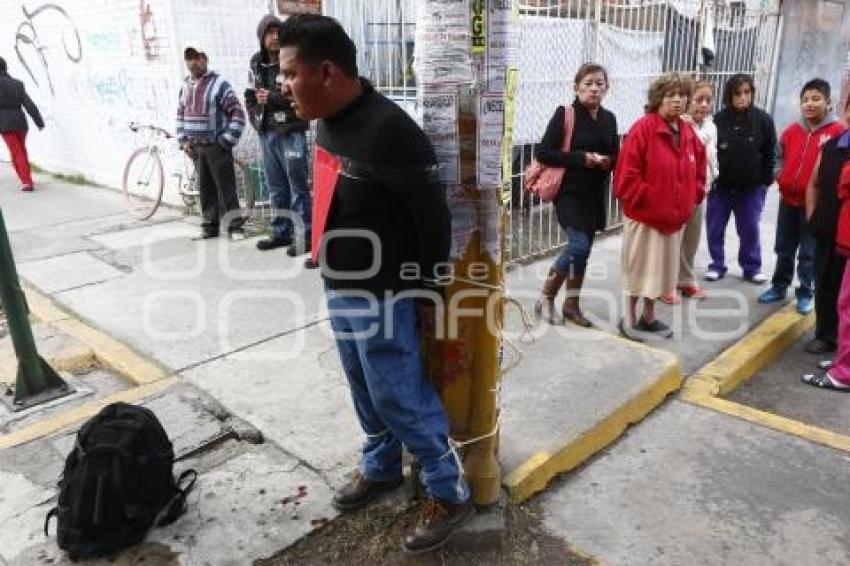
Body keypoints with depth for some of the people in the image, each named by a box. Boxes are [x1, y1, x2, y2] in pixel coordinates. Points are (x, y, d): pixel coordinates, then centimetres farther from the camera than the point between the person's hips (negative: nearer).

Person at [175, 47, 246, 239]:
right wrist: (183, 141, 10)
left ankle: (234, 224, 2)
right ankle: (209, 225, 18)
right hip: (195, 147, 6)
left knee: (226, 186, -3)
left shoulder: (218, 83, -7)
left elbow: (237, 113, -12)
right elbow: (180, 114, 21)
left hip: (216, 146, -6)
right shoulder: (185, 86, 12)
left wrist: (227, 140, -14)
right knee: (205, 188, 10)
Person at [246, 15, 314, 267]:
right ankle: (281, 232, 22)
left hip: (291, 132, -6)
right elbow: (250, 97, 21)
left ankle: (304, 235, 3)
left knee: (298, 186, -4)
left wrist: (272, 99, -15)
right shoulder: (256, 65, 12)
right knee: (276, 187, 12)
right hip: (266, 133, 6)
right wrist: (256, 118, 5)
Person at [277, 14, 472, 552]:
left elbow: (433, 216, -20)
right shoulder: (327, 121, 3)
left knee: (400, 397, 2)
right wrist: (332, 273, 17)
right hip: (338, 287, 9)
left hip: (382, 294, -8)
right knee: (365, 389, 21)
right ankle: (381, 468, 42)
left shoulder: (388, 130, -25)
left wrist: (431, 291, -11)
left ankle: (451, 493, 21)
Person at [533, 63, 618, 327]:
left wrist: (608, 161, -6)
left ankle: (571, 304, 24)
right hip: (569, 192, -6)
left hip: (595, 194, 6)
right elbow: (543, 153, -13)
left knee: (583, 249, 10)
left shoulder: (609, 119, 8)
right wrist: (580, 158, -19)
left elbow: (616, 155, 18)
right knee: (579, 245, -16)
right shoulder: (565, 114, -8)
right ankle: (546, 298, 3)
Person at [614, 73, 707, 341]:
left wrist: (692, 199, 8)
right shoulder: (643, 128, -14)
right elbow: (627, 173, -19)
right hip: (643, 213, -7)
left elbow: (698, 171, 18)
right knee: (639, 266, 3)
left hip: (674, 215, 7)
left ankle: (649, 316, 29)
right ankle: (629, 317, 18)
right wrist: (645, 199, -17)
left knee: (663, 266, 15)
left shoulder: (688, 133, 8)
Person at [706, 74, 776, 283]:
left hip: (751, 187, 0)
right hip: (720, 185, 0)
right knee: (715, 228, 8)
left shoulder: (763, 119, -4)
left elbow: (770, 153, 0)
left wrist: (766, 180, -2)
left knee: (750, 229, 10)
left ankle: (752, 268, 25)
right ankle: (717, 265, 24)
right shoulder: (718, 120, -8)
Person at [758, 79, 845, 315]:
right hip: (788, 200, 4)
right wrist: (780, 178, 7)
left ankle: (805, 294, 18)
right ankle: (779, 287, 29)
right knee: (784, 249, 15)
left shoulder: (838, 132, -10)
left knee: (809, 254, 5)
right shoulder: (791, 131, 4)